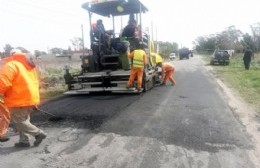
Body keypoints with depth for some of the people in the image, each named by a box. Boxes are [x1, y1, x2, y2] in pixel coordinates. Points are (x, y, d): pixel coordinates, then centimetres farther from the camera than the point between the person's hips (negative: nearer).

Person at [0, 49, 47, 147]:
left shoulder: (11, 65, -11)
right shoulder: (28, 65, 17)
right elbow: (34, 81, 19)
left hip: (20, 100, -9)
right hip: (31, 98, 9)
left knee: (18, 121, 3)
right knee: (22, 120, 18)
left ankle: (39, 133, 3)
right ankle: (24, 140, 21)